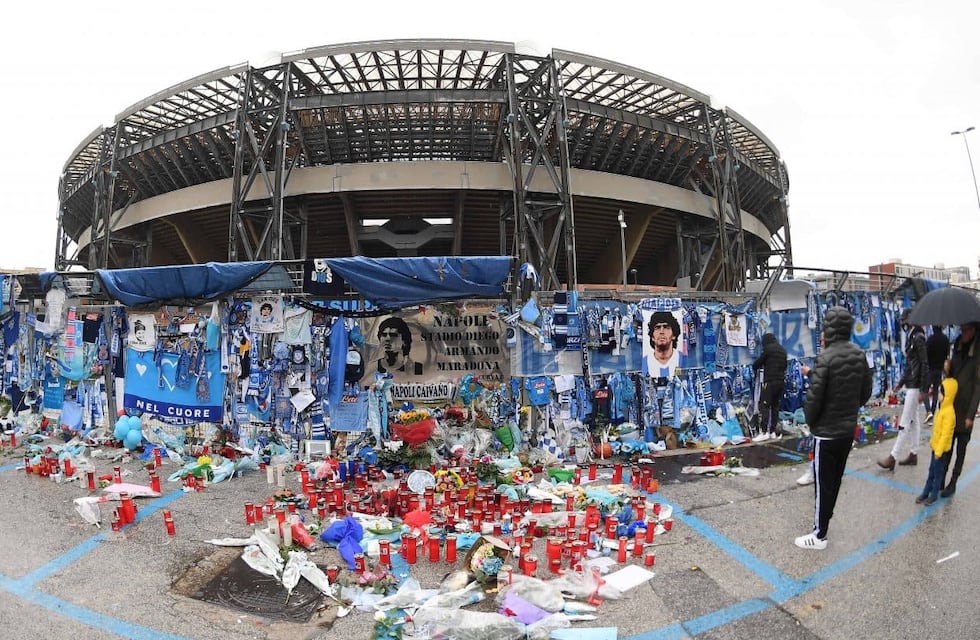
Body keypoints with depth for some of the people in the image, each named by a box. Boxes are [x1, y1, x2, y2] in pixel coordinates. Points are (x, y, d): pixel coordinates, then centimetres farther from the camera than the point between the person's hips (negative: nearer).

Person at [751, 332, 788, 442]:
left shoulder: (768, 349, -6)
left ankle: (764, 432, -14)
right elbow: (784, 365, 21)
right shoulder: (783, 350, 15)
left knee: (764, 406, -8)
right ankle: (774, 431, 13)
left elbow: (758, 363, -2)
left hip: (770, 381, -7)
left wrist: (755, 368, 19)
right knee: (775, 406, 12)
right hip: (781, 381, 7)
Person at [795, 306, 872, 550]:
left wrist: (810, 420, -3)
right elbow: (866, 391, 8)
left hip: (827, 431, -7)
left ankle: (819, 534, 10)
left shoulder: (826, 357, -22)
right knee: (836, 478, 21)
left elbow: (814, 395, -21)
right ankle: (825, 517, 38)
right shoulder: (859, 355, 0)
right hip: (849, 429, 7)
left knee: (823, 482, 1)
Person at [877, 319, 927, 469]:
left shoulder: (919, 338, -16)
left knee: (905, 423, -6)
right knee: (914, 421, 15)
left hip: (915, 386, -10)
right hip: (910, 385, 10)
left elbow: (925, 365, -19)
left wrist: (923, 390, -20)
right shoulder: (911, 337, 11)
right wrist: (901, 382, 20)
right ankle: (913, 454, 24)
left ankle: (893, 458, -4)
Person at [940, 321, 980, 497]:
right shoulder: (958, 346, 6)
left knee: (960, 450, 7)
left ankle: (953, 483, 17)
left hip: (965, 410, -5)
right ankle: (941, 480, 19)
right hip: (951, 406, 5)